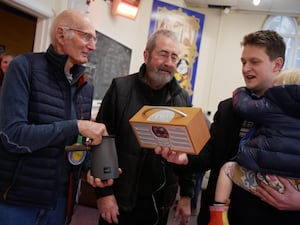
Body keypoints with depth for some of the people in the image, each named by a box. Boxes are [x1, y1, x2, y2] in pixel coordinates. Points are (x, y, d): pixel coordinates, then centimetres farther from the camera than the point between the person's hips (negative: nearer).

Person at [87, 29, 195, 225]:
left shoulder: (182, 98, 4)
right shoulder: (121, 89, -7)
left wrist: (187, 194, 6)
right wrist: (104, 192, -11)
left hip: (160, 203, 3)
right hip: (119, 199, -3)